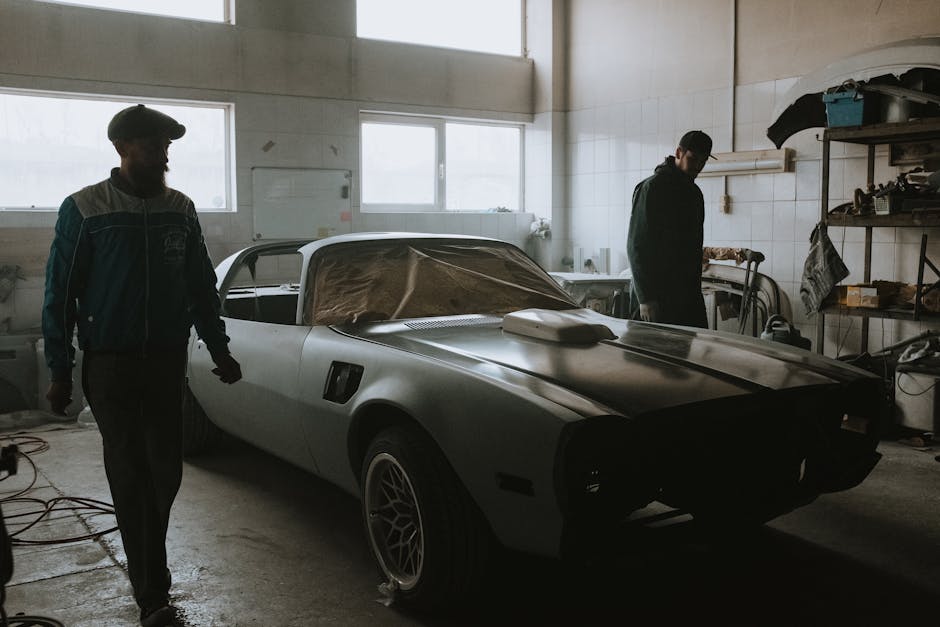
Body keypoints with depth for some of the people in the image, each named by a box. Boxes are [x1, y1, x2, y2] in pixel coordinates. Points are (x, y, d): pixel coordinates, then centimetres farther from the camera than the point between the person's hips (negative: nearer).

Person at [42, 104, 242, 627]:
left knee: (166, 470, 6)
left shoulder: (181, 209, 6)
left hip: (168, 358, 4)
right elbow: (60, 294, -4)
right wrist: (60, 372, -6)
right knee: (131, 475, -1)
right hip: (110, 362, -3)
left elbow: (202, 286, 12)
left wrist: (219, 349, 9)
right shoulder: (85, 209, -5)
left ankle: (146, 562, 30)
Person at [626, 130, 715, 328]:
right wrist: (645, 298, -19)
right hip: (656, 295, -8)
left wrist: (695, 288, 18)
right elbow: (636, 245, -14)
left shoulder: (694, 193, 18)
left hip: (688, 292, 8)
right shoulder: (653, 187, -8)